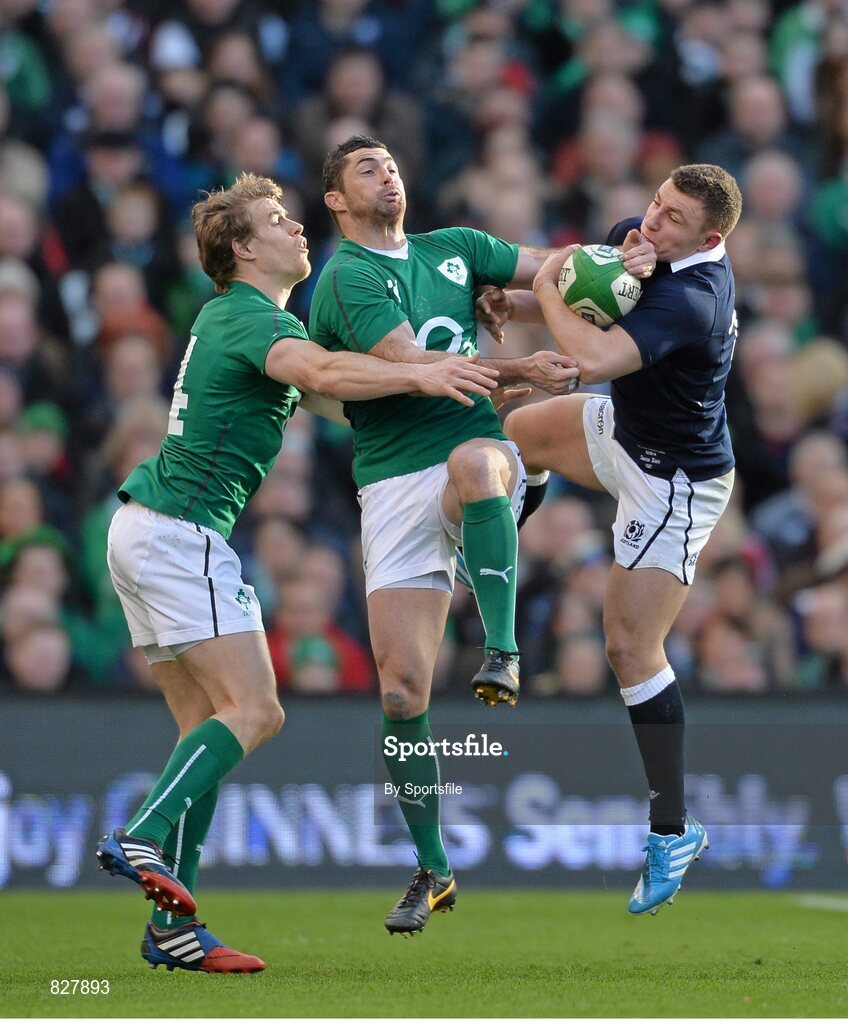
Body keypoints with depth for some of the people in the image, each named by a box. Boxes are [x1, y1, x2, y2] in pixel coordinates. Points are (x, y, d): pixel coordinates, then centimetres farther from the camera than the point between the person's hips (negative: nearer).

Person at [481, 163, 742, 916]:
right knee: (516, 434, 29)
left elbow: (594, 358, -48)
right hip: (625, 431, 9)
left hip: (677, 481, -9)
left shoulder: (690, 298, -37)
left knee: (631, 646, -9)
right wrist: (513, 306, -12)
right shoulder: (637, 236, -10)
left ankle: (673, 830, -1)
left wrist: (546, 291, -30)